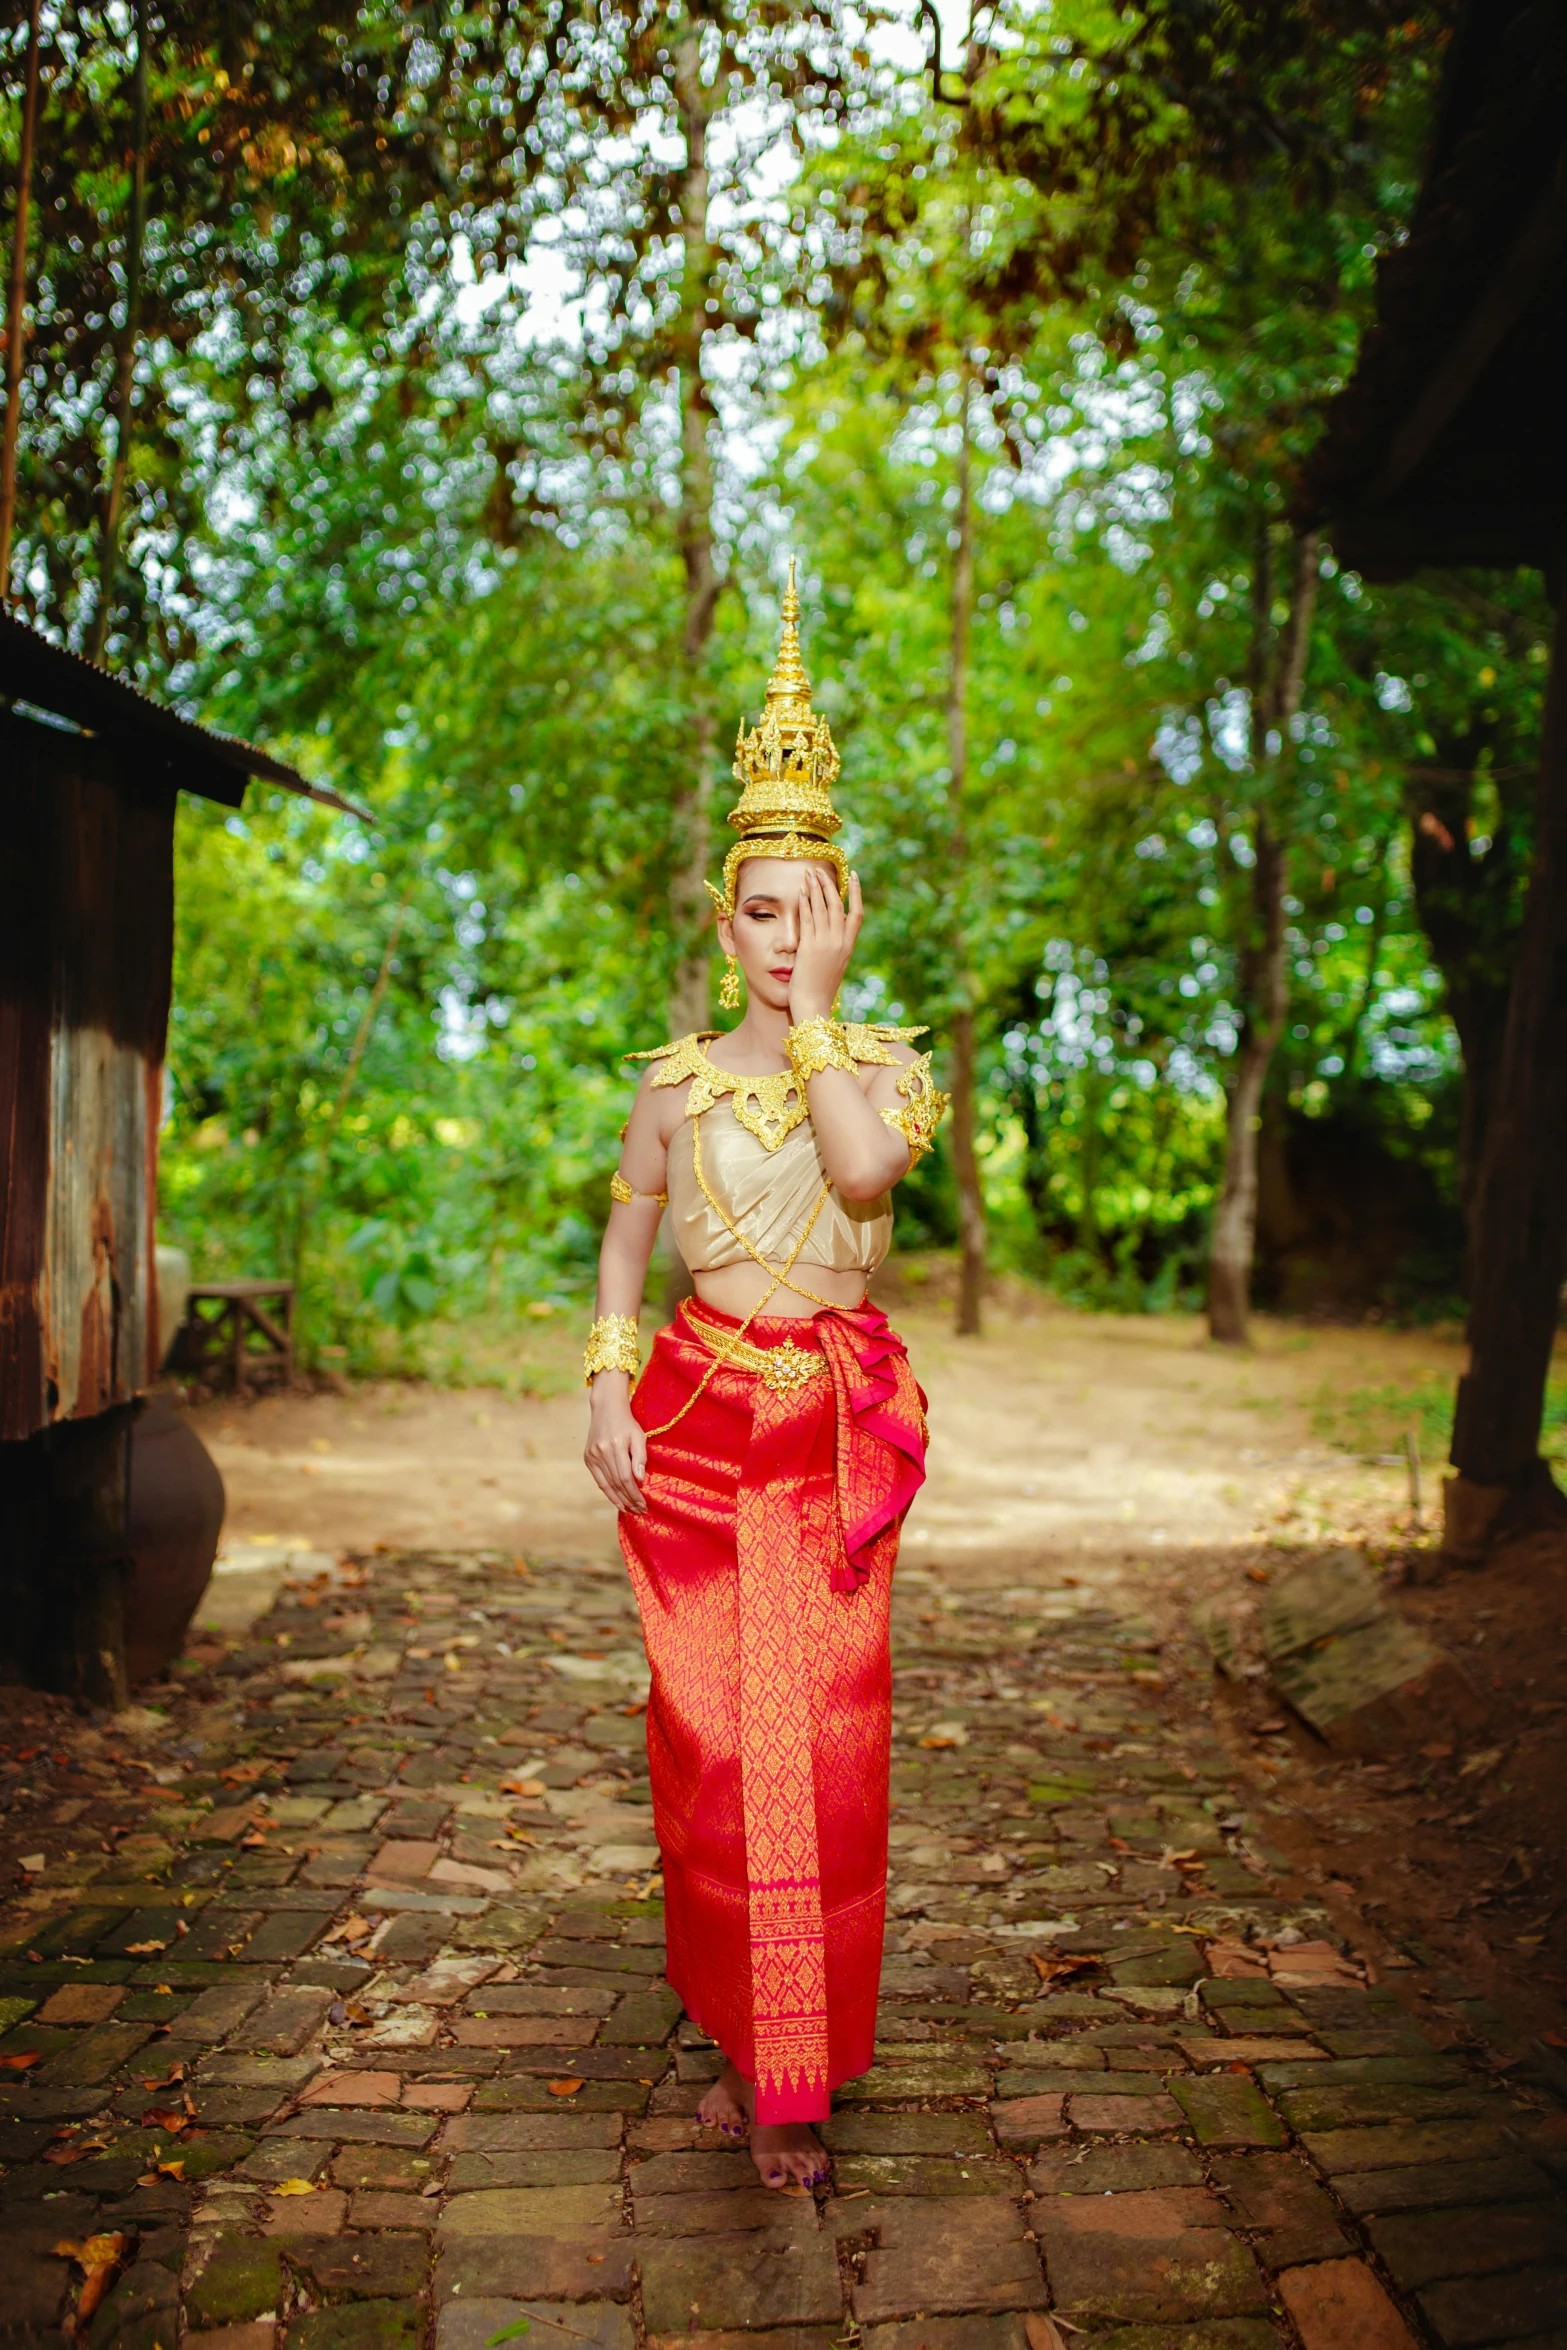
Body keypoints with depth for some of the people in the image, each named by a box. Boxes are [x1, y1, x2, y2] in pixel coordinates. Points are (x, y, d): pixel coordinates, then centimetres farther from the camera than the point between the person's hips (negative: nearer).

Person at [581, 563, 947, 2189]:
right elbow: (626, 1227, 12)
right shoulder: (680, 1078, 5)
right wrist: (606, 1385, 1)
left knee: (821, 1739, -1)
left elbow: (865, 1167, -21)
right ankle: (739, 2036, 23)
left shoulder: (892, 1066, 1)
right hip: (699, 1414, 1)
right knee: (712, 1731, 4)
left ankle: (798, 2074, 12)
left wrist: (813, 1010, -14)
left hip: (836, 1421, -1)